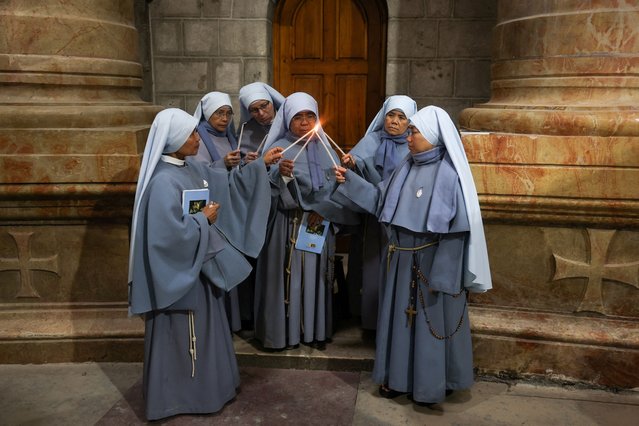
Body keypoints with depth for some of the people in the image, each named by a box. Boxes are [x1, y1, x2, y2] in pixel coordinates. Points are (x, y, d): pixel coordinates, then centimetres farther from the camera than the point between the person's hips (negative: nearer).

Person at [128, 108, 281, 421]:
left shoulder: (192, 169, 4)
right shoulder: (163, 182, -25)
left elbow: (227, 184, 15)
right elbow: (170, 231, -30)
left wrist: (261, 164, 9)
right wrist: (204, 219, -16)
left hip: (199, 265, 9)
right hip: (179, 272, -9)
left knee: (204, 328, 21)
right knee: (182, 334, 6)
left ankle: (205, 383, 38)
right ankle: (177, 395, 25)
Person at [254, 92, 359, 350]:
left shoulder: (325, 148, 8)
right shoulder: (279, 149, -5)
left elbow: (337, 185, 4)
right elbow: (270, 192, -14)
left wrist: (323, 210, -9)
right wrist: (281, 175, -33)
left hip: (320, 223, 4)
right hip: (288, 225, -3)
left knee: (317, 274, 10)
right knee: (289, 274, 0)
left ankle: (316, 329, 23)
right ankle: (286, 330, 15)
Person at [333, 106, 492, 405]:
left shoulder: (448, 174, -16)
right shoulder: (407, 168, 5)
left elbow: (456, 230, -18)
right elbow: (380, 198, 10)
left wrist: (439, 276, -18)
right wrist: (349, 181, 1)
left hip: (431, 262, -7)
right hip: (402, 259, 7)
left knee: (431, 320, 8)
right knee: (400, 316, 16)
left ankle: (432, 384, 26)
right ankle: (399, 376, 33)